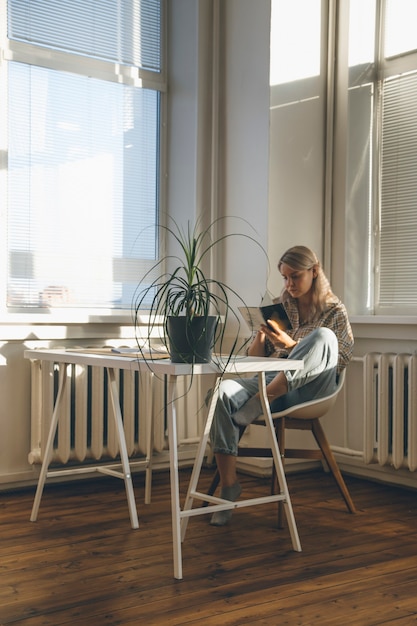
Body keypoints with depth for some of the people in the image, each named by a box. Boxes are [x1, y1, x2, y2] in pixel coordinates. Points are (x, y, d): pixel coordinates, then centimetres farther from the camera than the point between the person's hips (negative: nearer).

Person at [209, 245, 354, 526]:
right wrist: (262, 333, -5)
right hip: (271, 382, 3)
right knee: (224, 392, -30)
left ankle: (257, 404, -30)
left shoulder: (334, 311, 8)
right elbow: (254, 359, 16)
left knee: (323, 336, -33)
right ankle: (229, 486, -27)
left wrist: (291, 346, -15)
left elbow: (336, 363, -4)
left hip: (308, 390, -3)